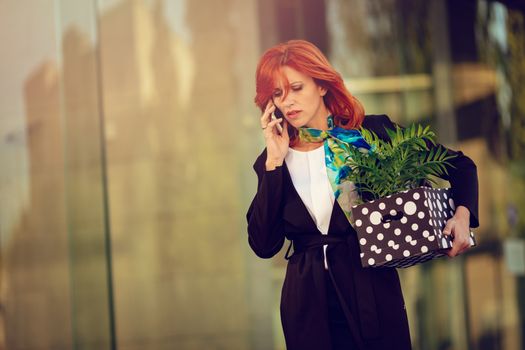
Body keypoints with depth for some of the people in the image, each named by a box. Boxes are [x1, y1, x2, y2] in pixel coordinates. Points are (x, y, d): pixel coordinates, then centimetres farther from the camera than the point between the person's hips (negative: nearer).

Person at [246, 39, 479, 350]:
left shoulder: (372, 132, -2)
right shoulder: (274, 160, 4)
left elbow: (459, 165, 6)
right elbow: (264, 245, -7)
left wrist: (463, 214, -13)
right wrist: (274, 161, -9)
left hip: (372, 293, -2)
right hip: (308, 307, 2)